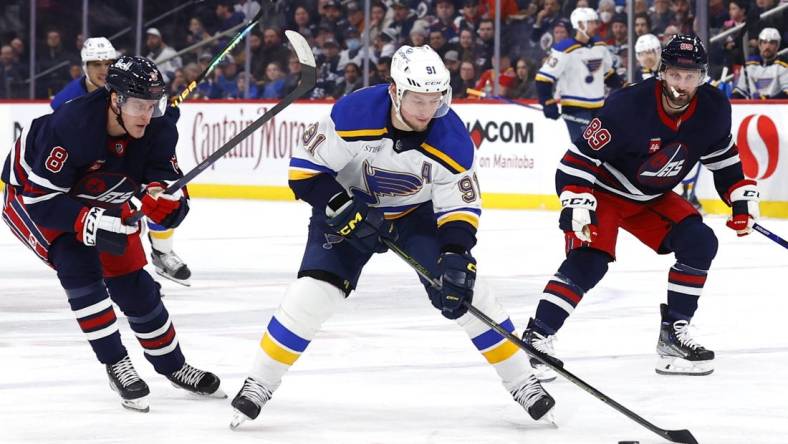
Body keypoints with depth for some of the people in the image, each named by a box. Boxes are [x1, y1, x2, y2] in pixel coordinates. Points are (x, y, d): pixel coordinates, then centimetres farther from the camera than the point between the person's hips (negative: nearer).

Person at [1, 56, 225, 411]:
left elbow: (174, 209, -21)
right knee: (79, 265, -26)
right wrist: (89, 223, -45)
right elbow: (40, 198, -35)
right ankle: (115, 365, -13)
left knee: (134, 285, 7)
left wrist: (161, 196, -44)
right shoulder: (71, 126, -39)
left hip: (98, 201, 5)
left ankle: (173, 366, 27)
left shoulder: (157, 132, -22)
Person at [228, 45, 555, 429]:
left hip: (418, 214, 1)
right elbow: (305, 168, -22)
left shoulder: (452, 138, -24)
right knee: (313, 293, -16)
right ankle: (259, 384, -1)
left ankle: (522, 382, 3)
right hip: (349, 208, -1)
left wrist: (457, 258, -30)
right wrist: (346, 211, -31)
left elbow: (460, 206, -15)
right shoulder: (354, 114, -31)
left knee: (464, 292, -11)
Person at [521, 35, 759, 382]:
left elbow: (722, 156, 8)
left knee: (699, 243, -9)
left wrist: (742, 196, 3)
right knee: (588, 261, -23)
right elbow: (580, 157, -26)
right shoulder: (628, 106, -31)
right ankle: (536, 338, -21)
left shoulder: (713, 109, -13)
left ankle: (674, 333, 2)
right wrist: (577, 205, -35)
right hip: (604, 192, -6)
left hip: (652, 198, 6)